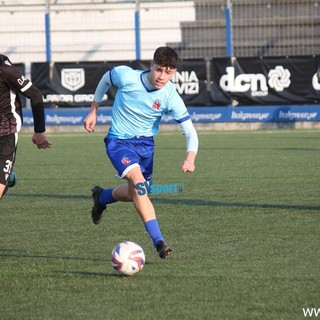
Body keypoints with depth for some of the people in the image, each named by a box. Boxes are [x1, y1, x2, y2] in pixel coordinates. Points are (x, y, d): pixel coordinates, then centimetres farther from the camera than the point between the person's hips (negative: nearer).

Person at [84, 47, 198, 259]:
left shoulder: (171, 97, -18)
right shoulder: (125, 76, -21)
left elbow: (190, 132, -15)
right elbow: (106, 79, 4)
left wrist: (190, 158, -34)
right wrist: (93, 111, 9)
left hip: (146, 143, 4)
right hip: (119, 141, -4)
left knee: (134, 193, 16)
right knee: (138, 182, -27)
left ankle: (101, 197, 50)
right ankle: (158, 241, -30)